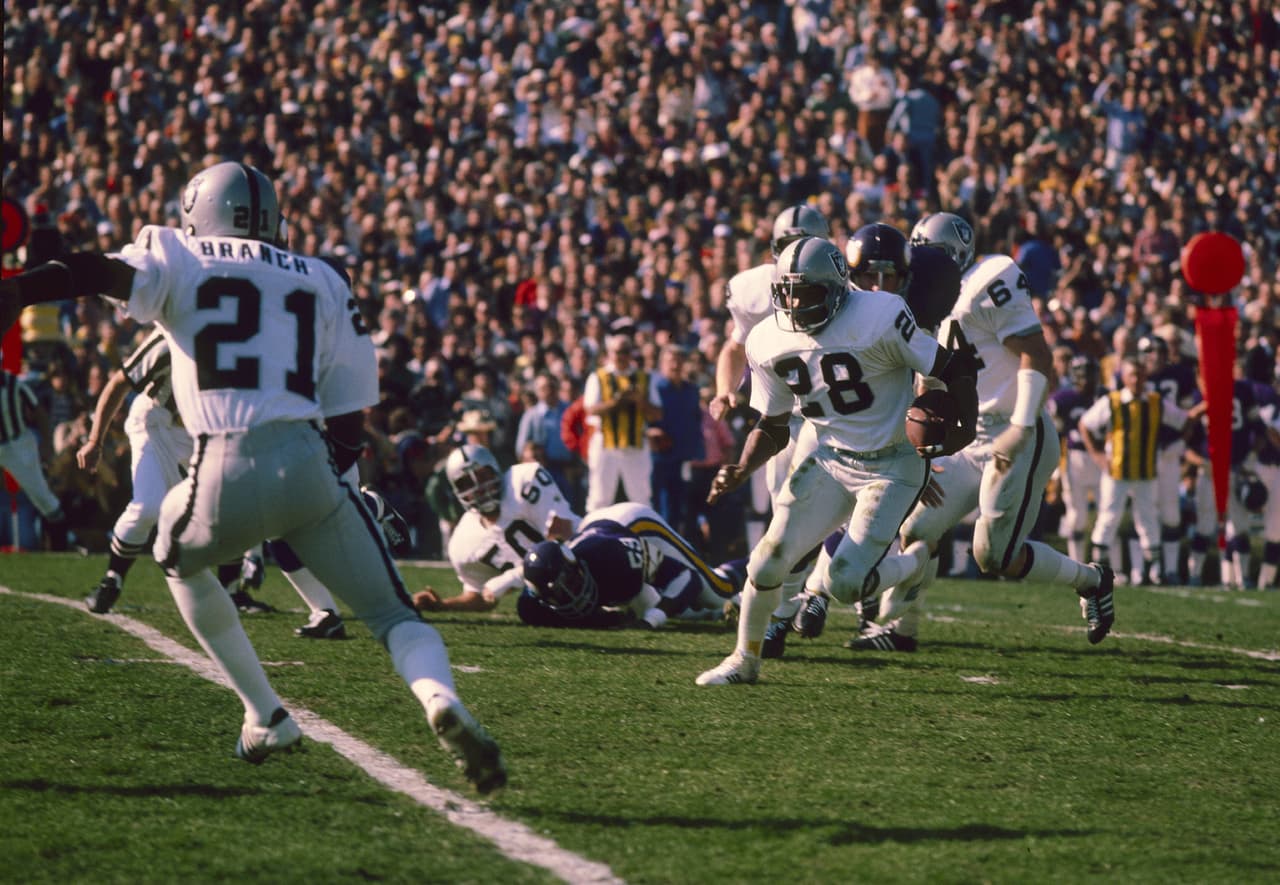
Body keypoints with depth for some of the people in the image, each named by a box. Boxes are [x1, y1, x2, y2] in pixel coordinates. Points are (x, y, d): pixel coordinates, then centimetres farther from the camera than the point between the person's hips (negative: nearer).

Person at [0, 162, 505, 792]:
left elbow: (103, 274, -8)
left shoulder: (179, 260, 13)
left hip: (226, 474, -2)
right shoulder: (323, 282, 22)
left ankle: (266, 718, 28)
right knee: (391, 614, 11)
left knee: (179, 558, 32)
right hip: (310, 465, 2)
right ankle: (441, 698, -23)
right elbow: (348, 422, 18)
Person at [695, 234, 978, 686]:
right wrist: (741, 471, -7)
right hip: (829, 460, 5)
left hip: (891, 467, -5)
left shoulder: (878, 318, -21)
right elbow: (772, 427, 8)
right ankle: (745, 659, 15)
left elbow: (952, 370, -11)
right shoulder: (769, 343, -3)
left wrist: (964, 427, -14)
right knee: (768, 560, -8)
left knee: (844, 584, -14)